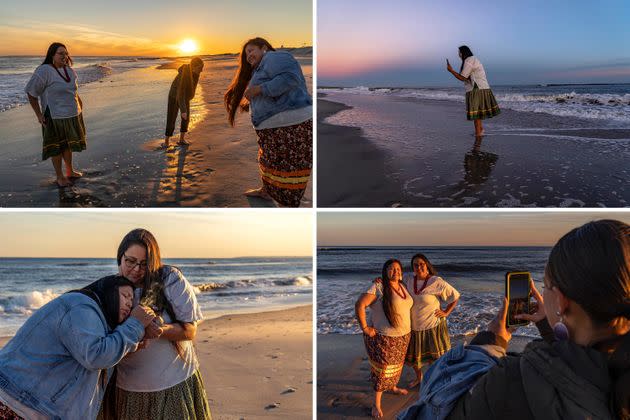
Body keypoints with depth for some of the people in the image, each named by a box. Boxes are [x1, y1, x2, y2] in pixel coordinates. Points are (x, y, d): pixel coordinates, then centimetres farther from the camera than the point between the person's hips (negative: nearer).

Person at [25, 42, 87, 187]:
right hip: (55, 117, -7)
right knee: (57, 147, 5)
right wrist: (39, 115, -14)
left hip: (73, 115, 7)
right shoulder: (44, 71, -16)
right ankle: (59, 177, 17)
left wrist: (79, 102, 9)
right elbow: (31, 92, -13)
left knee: (69, 145, 20)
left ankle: (70, 171, 36)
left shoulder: (70, 70, 6)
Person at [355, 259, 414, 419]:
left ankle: (393, 387, 48)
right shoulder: (378, 287, -20)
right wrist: (365, 328, -22)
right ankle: (376, 404, 11)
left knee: (397, 364, 23)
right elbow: (359, 305, -27)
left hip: (404, 335, 7)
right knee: (382, 368, -1)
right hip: (384, 337, -7)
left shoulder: (402, 286, 3)